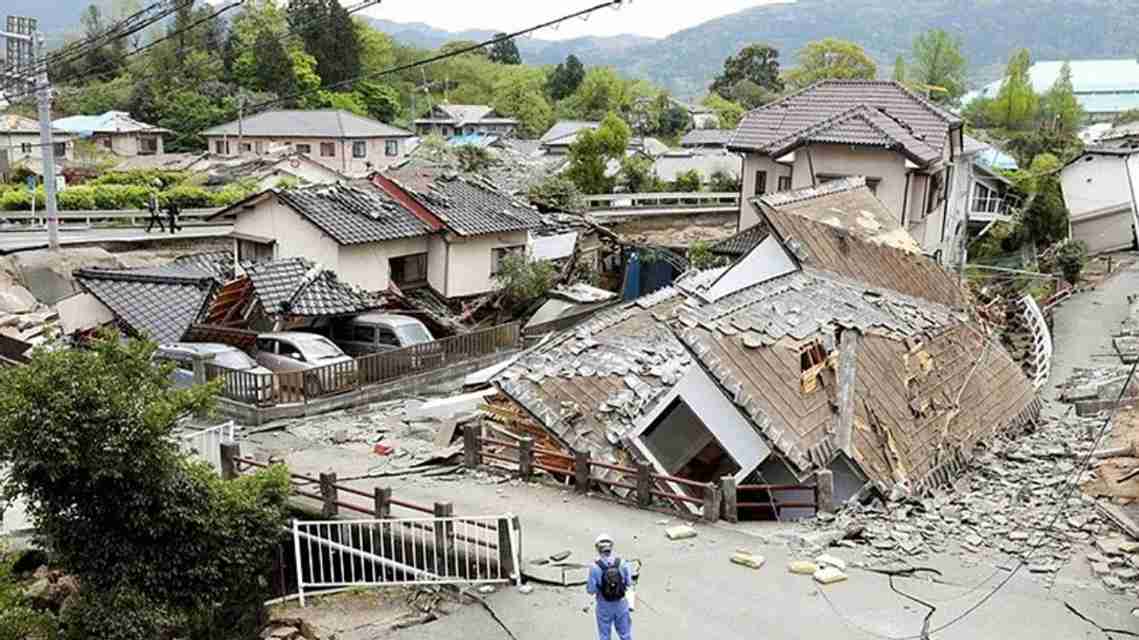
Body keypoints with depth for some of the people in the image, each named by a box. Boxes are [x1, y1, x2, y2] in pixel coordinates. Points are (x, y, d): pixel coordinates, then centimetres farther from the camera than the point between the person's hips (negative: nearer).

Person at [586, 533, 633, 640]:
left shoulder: (595, 567, -22)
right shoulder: (622, 563, -16)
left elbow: (591, 590, -16)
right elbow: (629, 583, -5)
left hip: (604, 607, -1)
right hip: (621, 604, 2)